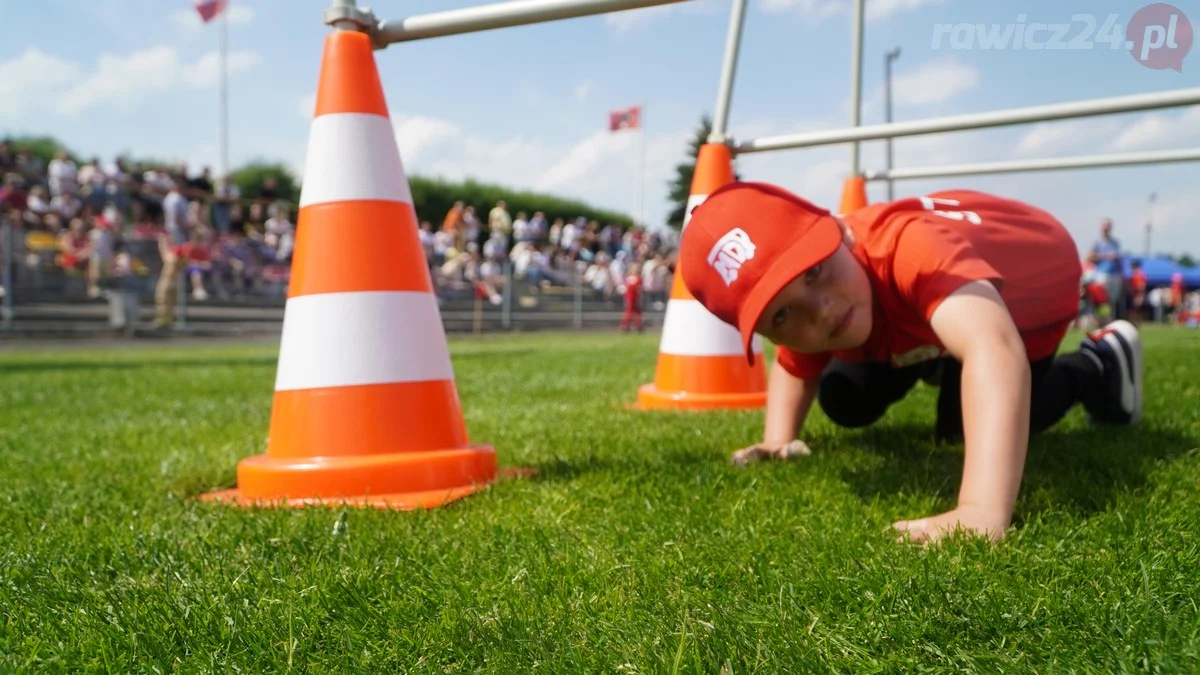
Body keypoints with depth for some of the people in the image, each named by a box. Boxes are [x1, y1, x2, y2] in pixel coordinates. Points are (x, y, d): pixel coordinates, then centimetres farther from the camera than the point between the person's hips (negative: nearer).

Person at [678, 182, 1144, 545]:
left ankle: (1100, 366, 11)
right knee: (846, 403, 4)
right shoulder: (802, 316, -26)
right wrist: (777, 441, -20)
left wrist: (982, 513, -75)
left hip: (1038, 279, -5)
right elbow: (795, 367, -4)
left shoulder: (908, 248, -50)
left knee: (965, 427, -13)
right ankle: (930, 360, 35)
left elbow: (992, 349, -65)